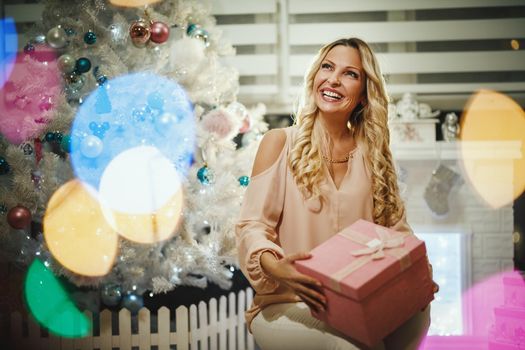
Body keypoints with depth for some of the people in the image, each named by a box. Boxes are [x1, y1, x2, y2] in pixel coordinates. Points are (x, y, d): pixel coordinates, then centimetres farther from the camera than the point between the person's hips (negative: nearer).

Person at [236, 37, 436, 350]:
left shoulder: (372, 154, 10)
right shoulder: (280, 143, 0)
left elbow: (395, 230, 11)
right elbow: (253, 226, -6)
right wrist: (273, 266, -28)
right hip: (286, 305, -4)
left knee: (417, 314, -26)